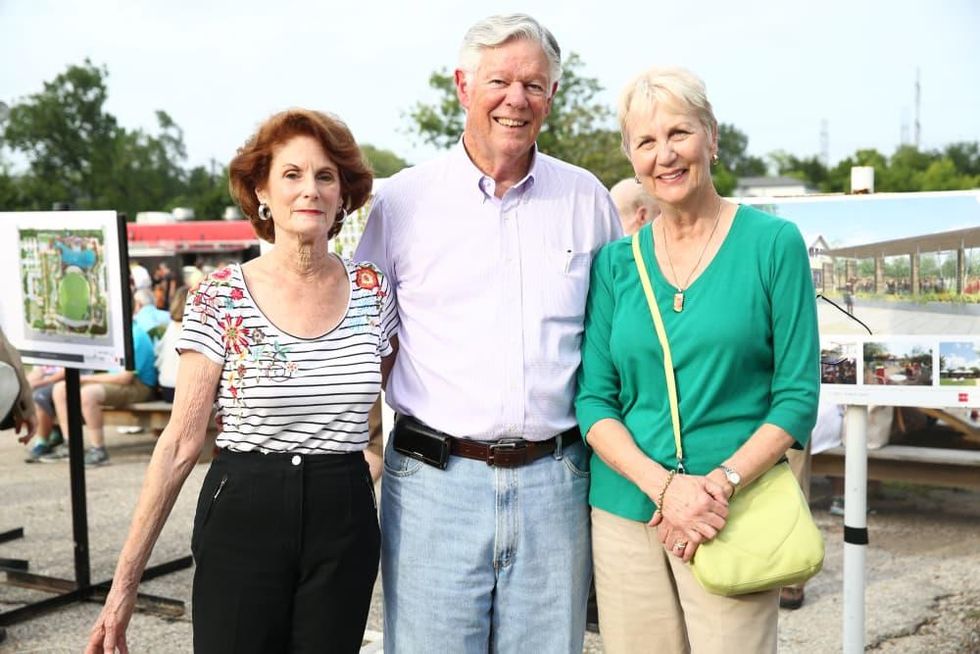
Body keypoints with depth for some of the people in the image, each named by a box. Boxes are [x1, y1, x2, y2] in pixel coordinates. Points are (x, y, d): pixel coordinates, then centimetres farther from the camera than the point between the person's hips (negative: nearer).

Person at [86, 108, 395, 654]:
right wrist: (126, 582, -7)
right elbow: (181, 444, -6)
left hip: (345, 527, 3)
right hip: (243, 523, -2)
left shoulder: (373, 291, 1)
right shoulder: (220, 299, -7)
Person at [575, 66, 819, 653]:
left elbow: (798, 396, -4)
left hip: (733, 515, -2)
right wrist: (664, 485, -13)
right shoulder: (615, 261, 5)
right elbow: (593, 398, 2)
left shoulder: (774, 243, -2)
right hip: (625, 512, 3)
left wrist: (719, 484, -16)